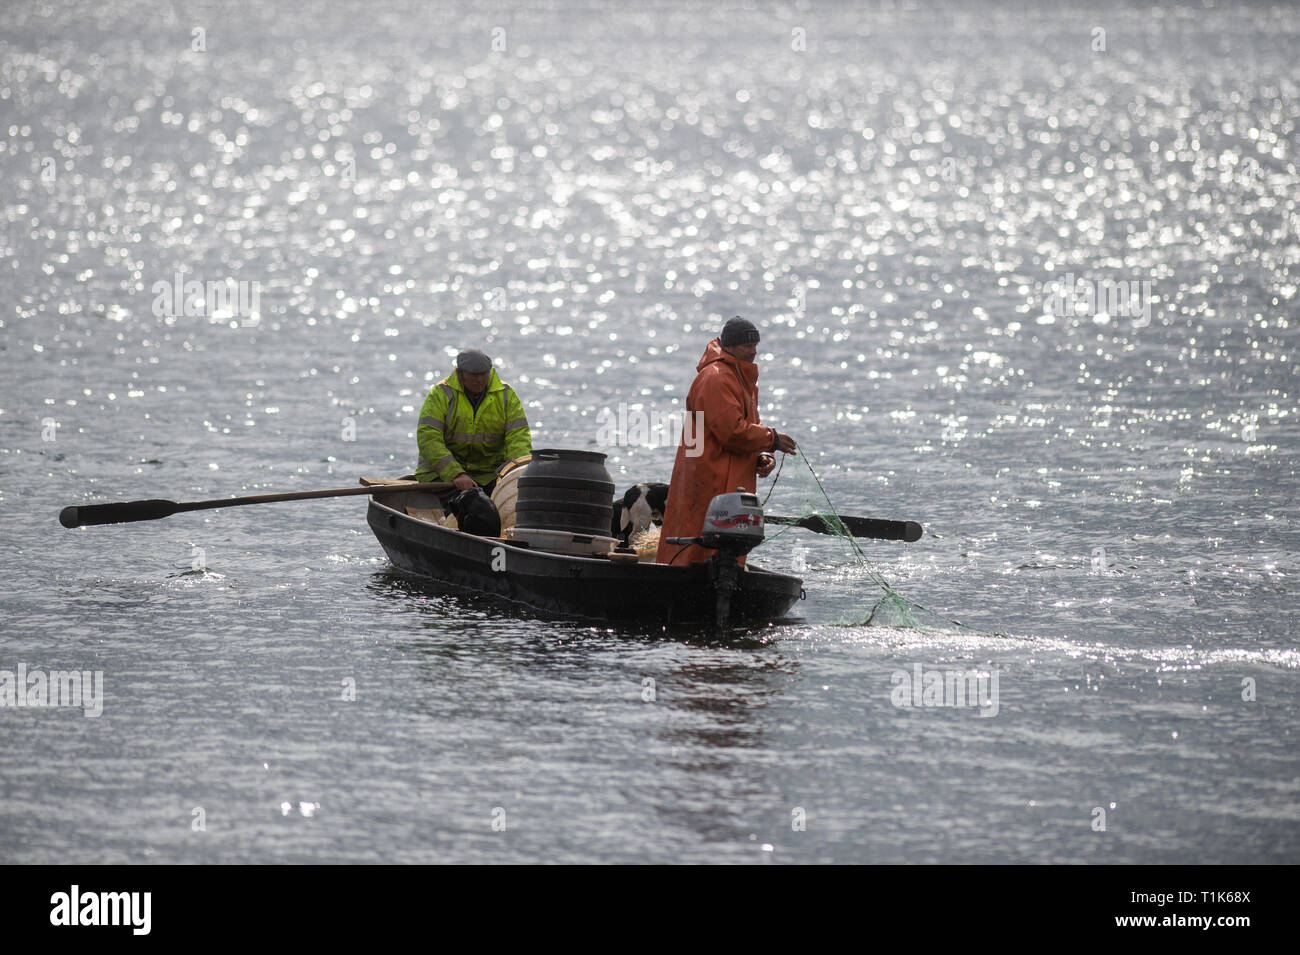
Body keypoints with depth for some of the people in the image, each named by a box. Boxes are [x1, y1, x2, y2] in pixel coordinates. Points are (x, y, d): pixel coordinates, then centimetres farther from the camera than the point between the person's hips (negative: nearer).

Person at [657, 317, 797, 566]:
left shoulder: (744, 379, 19)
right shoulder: (715, 378, -14)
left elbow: (749, 427, 23)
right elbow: (731, 431, -21)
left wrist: (762, 457, 3)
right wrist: (771, 440, -10)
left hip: (732, 483, 10)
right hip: (709, 479, -10)